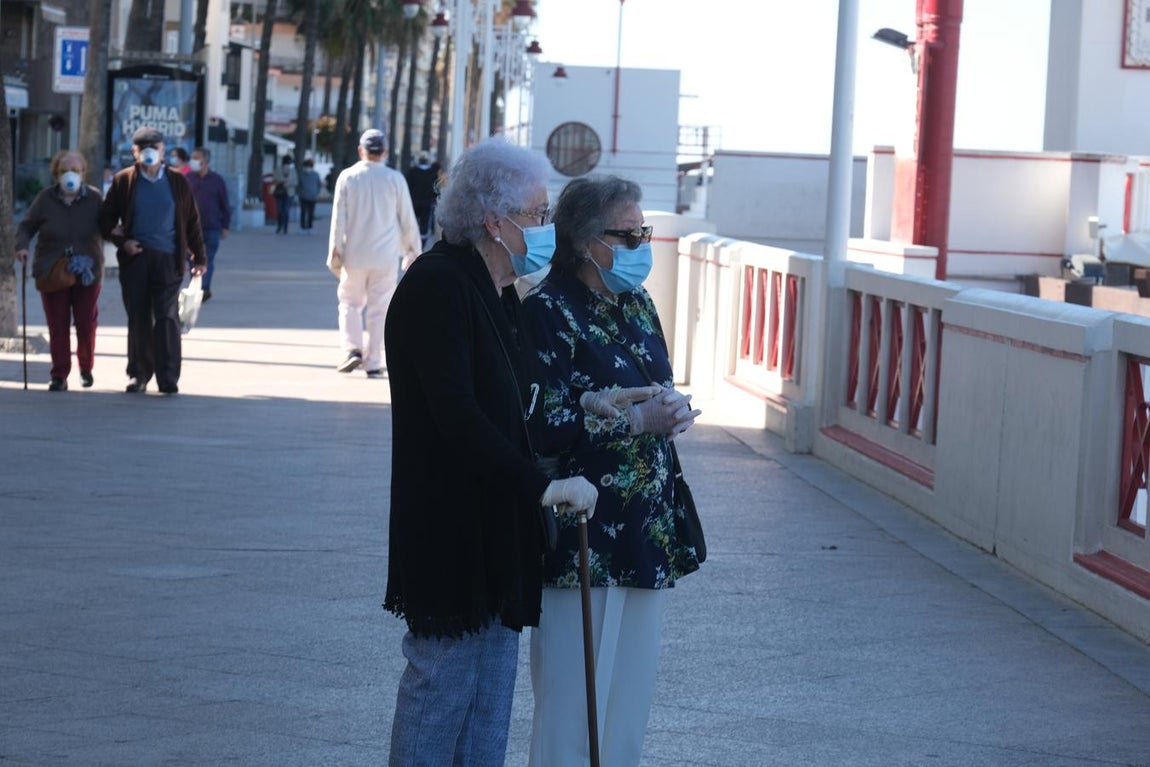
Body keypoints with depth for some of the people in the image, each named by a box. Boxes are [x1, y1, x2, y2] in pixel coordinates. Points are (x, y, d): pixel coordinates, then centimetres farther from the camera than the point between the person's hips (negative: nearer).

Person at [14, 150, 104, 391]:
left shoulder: (94, 199, -1)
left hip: (87, 272, 0)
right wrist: (22, 245, -12)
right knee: (58, 326, 0)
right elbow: (26, 226, 7)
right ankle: (59, 376, 5)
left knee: (87, 324, 4)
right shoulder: (45, 199, -1)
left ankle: (86, 368, 26)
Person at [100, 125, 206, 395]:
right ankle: (139, 373, 13)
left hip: (168, 259, -1)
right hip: (135, 259, 1)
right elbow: (106, 219, 10)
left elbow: (192, 222, 10)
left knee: (166, 317, -6)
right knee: (138, 319, 4)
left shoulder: (178, 182, 7)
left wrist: (199, 257, 8)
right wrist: (121, 241, -5)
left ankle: (168, 378, -5)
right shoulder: (124, 181, 5)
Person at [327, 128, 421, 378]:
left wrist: (335, 252, 2)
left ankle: (352, 349, -5)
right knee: (379, 309, 4)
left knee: (350, 303, 13)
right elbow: (407, 219, 3)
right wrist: (413, 249, 14)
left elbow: (339, 218, -3)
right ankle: (373, 363, 3)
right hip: (386, 255, 0)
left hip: (354, 255, 0)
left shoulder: (348, 177, -2)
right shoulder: (395, 179, -2)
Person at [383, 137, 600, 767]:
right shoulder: (436, 285, -17)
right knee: (442, 674, -1)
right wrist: (541, 485, -26)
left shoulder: (499, 289, 12)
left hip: (498, 522, 9)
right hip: (449, 522, -9)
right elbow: (455, 413, -25)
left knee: (492, 684, 13)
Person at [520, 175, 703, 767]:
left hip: (643, 533, 8)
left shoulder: (636, 305, 13)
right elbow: (542, 426, -18)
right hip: (584, 535, -8)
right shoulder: (549, 311, -11)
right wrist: (637, 418, -17)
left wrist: (672, 408, -2)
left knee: (628, 696, 11)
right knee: (573, 701, -4)